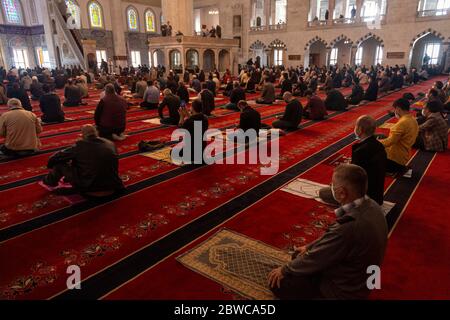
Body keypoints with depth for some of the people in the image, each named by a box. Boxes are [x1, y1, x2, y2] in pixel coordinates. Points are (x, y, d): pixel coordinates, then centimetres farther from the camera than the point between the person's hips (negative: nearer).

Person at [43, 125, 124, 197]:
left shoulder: (80, 145, -11)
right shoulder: (111, 144, 0)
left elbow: (57, 158, 1)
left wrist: (50, 164, 23)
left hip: (88, 189, -4)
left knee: (60, 162, 12)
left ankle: (51, 181, 40)